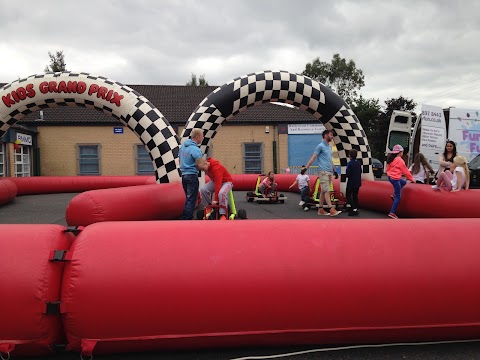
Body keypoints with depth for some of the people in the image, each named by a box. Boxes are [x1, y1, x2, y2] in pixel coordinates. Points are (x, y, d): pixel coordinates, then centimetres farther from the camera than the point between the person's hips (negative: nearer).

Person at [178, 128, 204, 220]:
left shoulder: (183, 145, 9)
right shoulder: (195, 149, -17)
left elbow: (179, 158, 19)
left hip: (184, 175, 8)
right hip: (192, 175, -8)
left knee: (188, 198, 19)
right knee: (191, 200, -2)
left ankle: (184, 217, 25)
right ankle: (188, 219, -1)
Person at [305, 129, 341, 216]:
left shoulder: (329, 147, 19)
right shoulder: (320, 146, -6)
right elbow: (313, 157, -10)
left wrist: (335, 171, 25)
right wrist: (306, 168, -17)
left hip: (330, 172, 8)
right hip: (323, 172, -8)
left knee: (323, 191, 9)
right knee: (327, 191, -11)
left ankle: (320, 210, 13)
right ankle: (331, 210, -15)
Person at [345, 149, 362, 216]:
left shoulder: (350, 163, -16)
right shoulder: (358, 163, 6)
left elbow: (348, 174, -19)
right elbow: (360, 172, 14)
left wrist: (347, 175, 1)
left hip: (351, 183, -7)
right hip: (358, 183, 7)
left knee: (348, 196, 0)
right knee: (355, 196, 13)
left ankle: (354, 208, -13)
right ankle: (356, 210, 14)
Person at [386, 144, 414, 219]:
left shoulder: (391, 159, 8)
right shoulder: (400, 160, -14)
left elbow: (388, 168, 16)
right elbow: (405, 171, -8)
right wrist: (412, 179, 3)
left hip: (391, 177, 8)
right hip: (395, 179, -8)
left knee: (404, 182, 31)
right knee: (398, 197, -1)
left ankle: (395, 194, 15)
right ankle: (392, 213, -5)